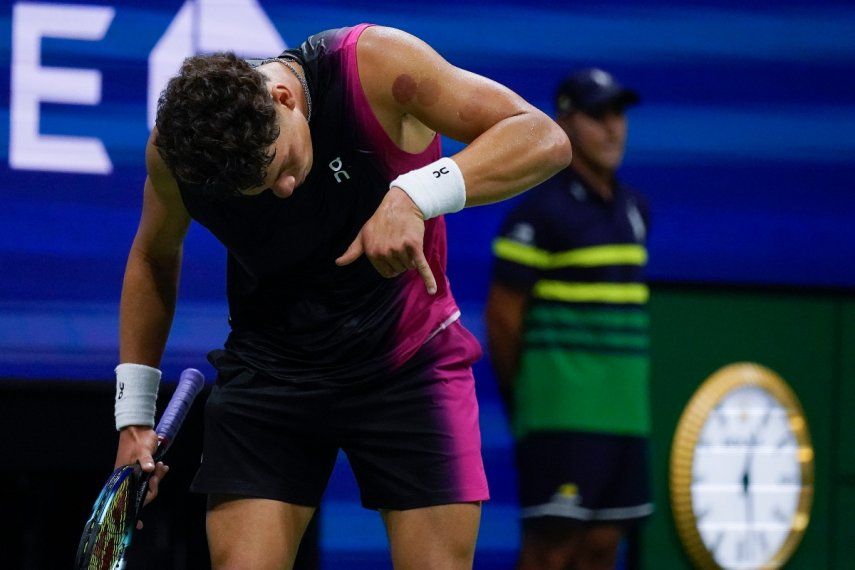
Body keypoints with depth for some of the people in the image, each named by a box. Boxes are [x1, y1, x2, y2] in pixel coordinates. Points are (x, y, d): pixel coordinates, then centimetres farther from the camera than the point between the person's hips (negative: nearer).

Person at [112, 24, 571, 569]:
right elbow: (153, 258, 7)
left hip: (411, 362, -1)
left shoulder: (375, 67, -24)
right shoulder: (177, 149, -15)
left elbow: (543, 137, -28)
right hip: (267, 375, 1)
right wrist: (134, 414, 5)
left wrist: (416, 195, -42)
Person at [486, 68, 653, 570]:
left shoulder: (634, 209, 15)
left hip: (624, 410, 7)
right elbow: (503, 312, -8)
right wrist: (520, 396, -2)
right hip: (562, 415, -7)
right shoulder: (540, 211, -9)